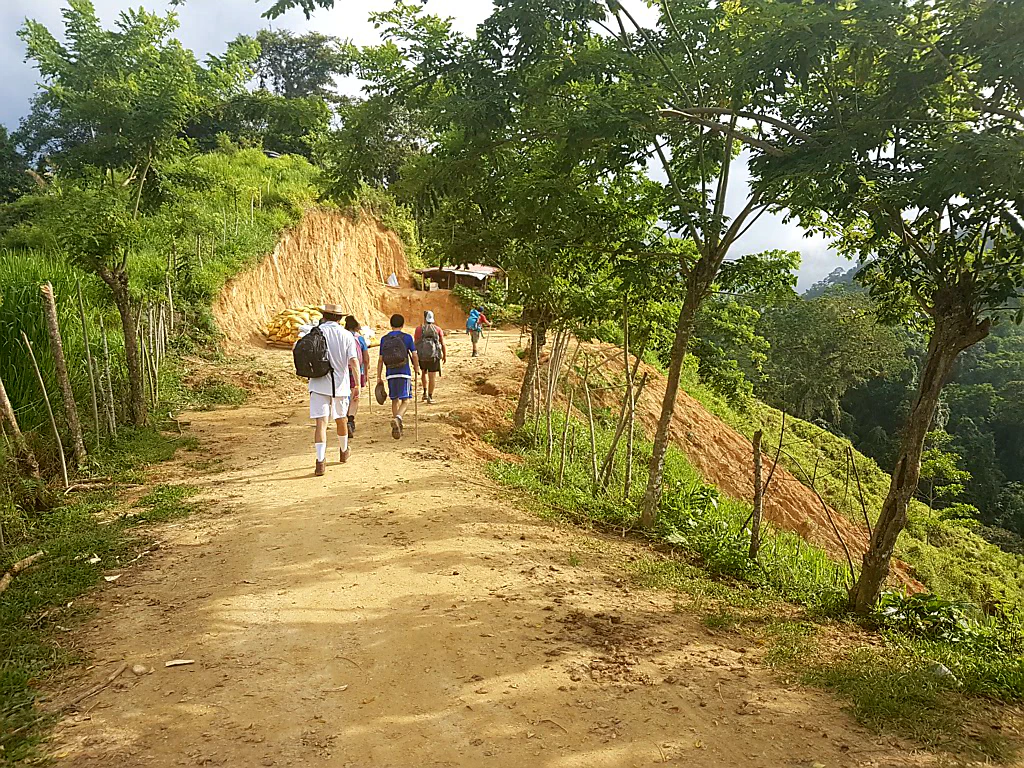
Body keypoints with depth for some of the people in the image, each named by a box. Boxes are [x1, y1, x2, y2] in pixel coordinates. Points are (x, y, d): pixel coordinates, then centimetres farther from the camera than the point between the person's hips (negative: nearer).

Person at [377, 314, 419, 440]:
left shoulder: (384, 339, 7)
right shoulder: (407, 337, -1)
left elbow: (380, 359, 6)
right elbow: (414, 355, -3)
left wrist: (379, 377, 10)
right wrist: (416, 368, 15)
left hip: (390, 374, 3)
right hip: (404, 373, -3)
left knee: (395, 400, 14)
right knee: (405, 400, -4)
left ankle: (398, 425, 19)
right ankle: (397, 418, -30)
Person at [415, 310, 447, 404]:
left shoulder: (419, 329, -2)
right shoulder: (438, 329, 0)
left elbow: (416, 344, -3)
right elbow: (443, 344, 0)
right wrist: (445, 356, 11)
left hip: (422, 356, 1)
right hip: (434, 356, -1)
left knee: (424, 372, 25)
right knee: (433, 376, 5)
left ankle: (425, 392, 18)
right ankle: (430, 397, 4)